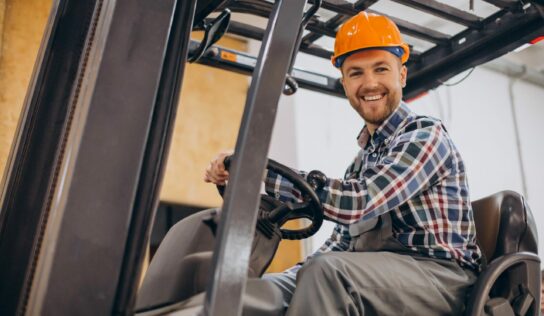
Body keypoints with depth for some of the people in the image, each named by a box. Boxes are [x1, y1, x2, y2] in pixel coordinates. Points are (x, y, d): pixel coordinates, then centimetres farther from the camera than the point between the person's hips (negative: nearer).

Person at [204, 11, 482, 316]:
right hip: (375, 279, 7)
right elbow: (343, 239, 17)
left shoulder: (425, 135, -7)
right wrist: (294, 277, 2)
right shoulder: (365, 156, 17)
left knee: (325, 273, -33)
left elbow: (358, 202, -23)